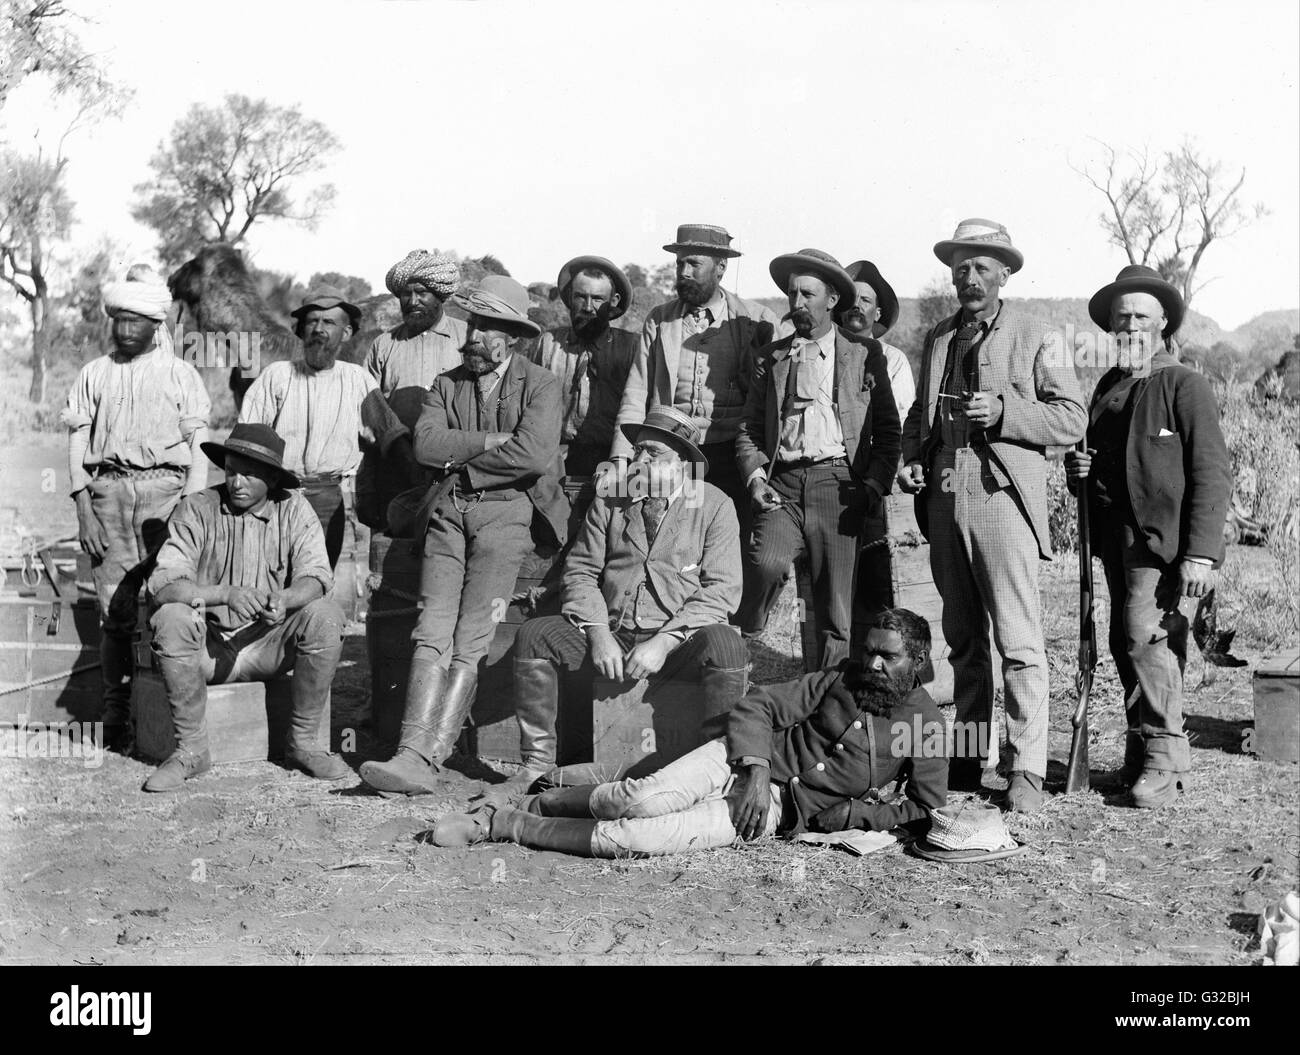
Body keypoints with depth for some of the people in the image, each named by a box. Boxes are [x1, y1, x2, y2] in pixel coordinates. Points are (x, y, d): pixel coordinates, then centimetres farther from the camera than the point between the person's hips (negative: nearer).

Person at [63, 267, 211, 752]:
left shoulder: (180, 374, 10)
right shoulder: (94, 374, 16)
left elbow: (198, 447, 6)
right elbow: (78, 442, 12)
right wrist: (84, 508, 1)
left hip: (165, 488, -2)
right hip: (107, 491, 2)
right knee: (115, 611, 0)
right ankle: (116, 716, 5)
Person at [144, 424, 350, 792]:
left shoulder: (293, 509, -1)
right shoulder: (196, 510, -6)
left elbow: (315, 576, -13)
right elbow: (162, 583, -18)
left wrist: (286, 599, -37)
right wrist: (225, 594, -34)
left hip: (269, 644, 1)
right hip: (209, 646, -1)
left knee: (325, 616, -25)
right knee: (170, 619, -31)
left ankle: (302, 743, -10)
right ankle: (191, 749, -14)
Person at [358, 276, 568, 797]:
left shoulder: (540, 385, 5)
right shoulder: (447, 383, 18)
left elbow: (534, 455, -12)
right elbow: (425, 443, 0)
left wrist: (461, 458, -2)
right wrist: (493, 441, -7)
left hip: (507, 510, -4)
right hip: (448, 512, 4)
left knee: (470, 641, -14)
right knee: (432, 632, -10)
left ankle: (426, 761, -18)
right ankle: (412, 752, -13)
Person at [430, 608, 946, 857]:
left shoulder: (925, 725, 2)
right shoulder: (842, 679, 7)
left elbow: (926, 808, 4)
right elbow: (757, 705, 4)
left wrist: (843, 816, -7)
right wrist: (756, 769, -14)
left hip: (779, 809, -2)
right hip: (744, 758, 2)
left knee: (636, 839, -23)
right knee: (644, 798, -30)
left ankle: (503, 826, -10)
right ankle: (534, 804, -4)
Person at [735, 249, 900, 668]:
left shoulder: (864, 358, 10)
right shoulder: (772, 357, 16)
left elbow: (888, 431, 9)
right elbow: (749, 427, 16)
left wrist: (874, 488, -4)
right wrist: (754, 476, -1)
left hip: (837, 483, -1)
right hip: (781, 484, 1)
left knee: (835, 609, -1)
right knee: (767, 561, -26)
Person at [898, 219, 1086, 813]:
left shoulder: (1037, 340, 2)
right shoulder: (937, 339, 17)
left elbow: (1072, 418, -2)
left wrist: (1004, 412, -15)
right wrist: (910, 457, 7)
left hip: (1002, 496, -5)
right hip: (944, 498, 5)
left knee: (1018, 641, -7)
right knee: (962, 639, 11)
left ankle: (1027, 771, -2)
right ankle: (967, 759, 19)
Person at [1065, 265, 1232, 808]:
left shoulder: (1185, 385, -4)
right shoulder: (1108, 387, 16)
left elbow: (1212, 472, -10)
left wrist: (1201, 552, -17)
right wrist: (1078, 468, 1)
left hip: (1163, 535, -7)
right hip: (1116, 533, 7)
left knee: (1146, 635, -15)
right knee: (1124, 642, 8)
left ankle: (1166, 758, -4)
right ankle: (1140, 748, 20)